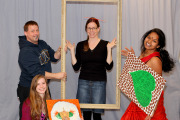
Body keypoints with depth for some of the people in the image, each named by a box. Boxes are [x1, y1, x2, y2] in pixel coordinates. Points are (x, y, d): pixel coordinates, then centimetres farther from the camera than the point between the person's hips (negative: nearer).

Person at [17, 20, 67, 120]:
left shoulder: (42, 44, 5)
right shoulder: (26, 52, -22)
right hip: (28, 90, -8)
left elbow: (54, 58, 11)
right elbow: (37, 73, -27)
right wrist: (56, 76, -24)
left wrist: (59, 51, -12)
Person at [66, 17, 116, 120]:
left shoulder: (105, 44, 2)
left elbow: (109, 66, -5)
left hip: (99, 83, -2)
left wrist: (109, 49, -13)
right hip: (83, 82, 2)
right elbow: (76, 67, 6)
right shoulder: (81, 45, 8)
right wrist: (72, 50, -2)